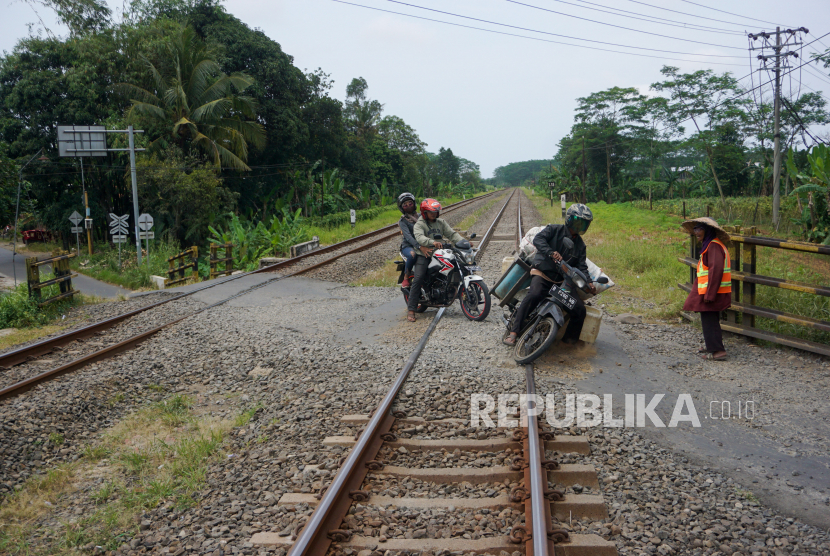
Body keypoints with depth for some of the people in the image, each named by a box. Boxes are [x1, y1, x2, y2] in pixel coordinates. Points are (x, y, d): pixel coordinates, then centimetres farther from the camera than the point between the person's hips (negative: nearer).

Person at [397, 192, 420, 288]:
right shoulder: (403, 221, -2)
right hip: (408, 246, -5)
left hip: (423, 244, 5)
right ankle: (406, 278, -19)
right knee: (412, 255, -39)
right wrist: (419, 247, -34)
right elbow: (408, 236, -18)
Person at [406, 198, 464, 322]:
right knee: (418, 280, -17)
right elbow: (419, 237, -22)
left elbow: (452, 234, 9)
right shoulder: (419, 224, -2)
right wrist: (432, 242, -40)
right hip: (424, 255, -6)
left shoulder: (441, 222, 16)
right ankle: (411, 310, -17)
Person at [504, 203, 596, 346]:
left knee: (580, 309, -8)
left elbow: (581, 266, 14)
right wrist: (551, 252, -32)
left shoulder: (580, 245, 19)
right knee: (534, 295, -36)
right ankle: (513, 332, -36)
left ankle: (570, 339, 15)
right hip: (543, 273, -6)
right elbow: (538, 239, -15)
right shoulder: (554, 230, 2)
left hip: (563, 281, 6)